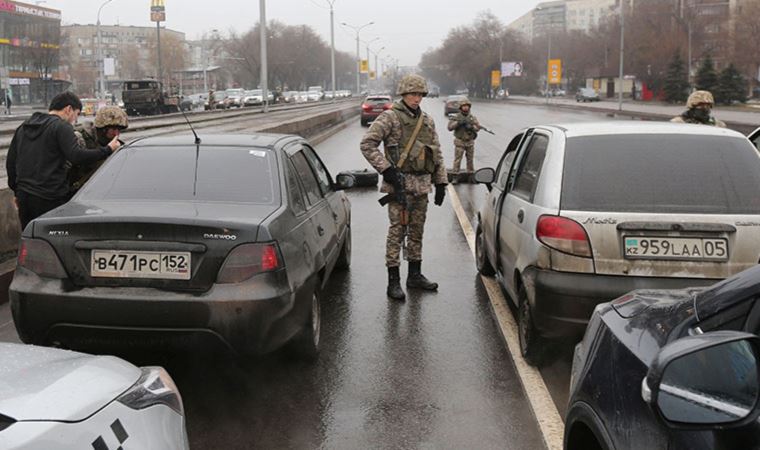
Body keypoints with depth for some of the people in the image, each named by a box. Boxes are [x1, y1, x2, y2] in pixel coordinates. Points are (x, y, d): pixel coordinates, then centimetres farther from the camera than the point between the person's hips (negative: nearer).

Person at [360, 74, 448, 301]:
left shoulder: (427, 121, 14)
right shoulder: (390, 118, -6)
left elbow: (437, 154, 19)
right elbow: (367, 143, -13)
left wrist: (441, 182, 13)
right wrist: (386, 169, -17)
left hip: (422, 184, 6)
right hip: (399, 184, -6)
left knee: (417, 230, 13)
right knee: (397, 230, -6)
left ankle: (415, 275, 23)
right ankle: (393, 281, -2)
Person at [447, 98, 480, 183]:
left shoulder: (472, 117, 6)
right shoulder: (456, 117, -3)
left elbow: (478, 127, 0)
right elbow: (450, 127, -12)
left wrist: (471, 127, -20)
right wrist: (458, 122, -24)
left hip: (470, 142, 3)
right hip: (460, 142, -3)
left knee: (470, 159, 10)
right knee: (457, 159, -6)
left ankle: (471, 175, 20)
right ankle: (455, 177, -3)